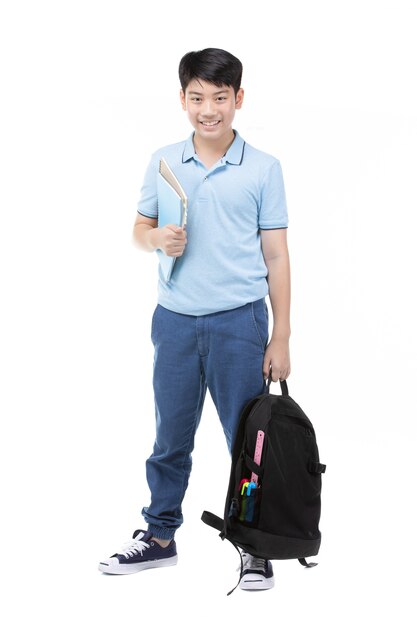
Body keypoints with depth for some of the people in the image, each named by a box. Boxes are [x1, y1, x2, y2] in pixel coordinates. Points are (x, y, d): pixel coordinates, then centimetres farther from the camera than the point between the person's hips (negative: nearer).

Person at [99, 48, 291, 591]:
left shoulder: (263, 169, -2)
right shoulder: (163, 163, 5)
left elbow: (276, 255, 0)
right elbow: (139, 229, 14)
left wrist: (281, 339, -3)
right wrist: (159, 238, -11)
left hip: (239, 321, -2)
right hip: (176, 319, 3)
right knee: (171, 437, 14)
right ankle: (160, 537, 28)